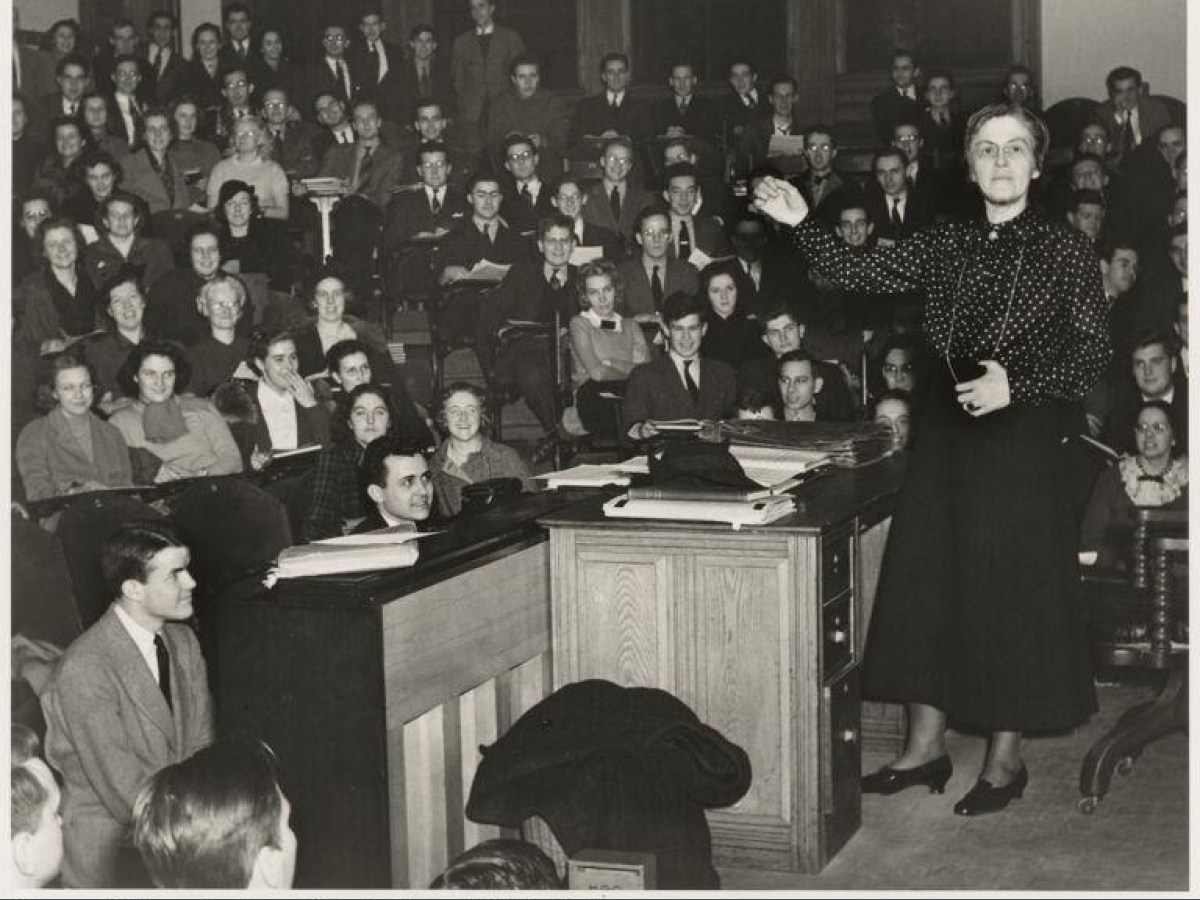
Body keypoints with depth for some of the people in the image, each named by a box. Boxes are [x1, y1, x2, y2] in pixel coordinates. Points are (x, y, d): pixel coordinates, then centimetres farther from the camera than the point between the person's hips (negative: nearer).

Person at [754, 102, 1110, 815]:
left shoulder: (1068, 249, -3)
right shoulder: (947, 244, 9)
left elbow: (1093, 350, -7)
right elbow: (857, 273, 4)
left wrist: (1016, 386, -19)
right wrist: (800, 224, -7)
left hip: (1022, 431, -4)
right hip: (947, 428, 5)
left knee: (1012, 589, 0)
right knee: (927, 577, 7)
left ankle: (1006, 758, 14)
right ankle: (927, 746, 19)